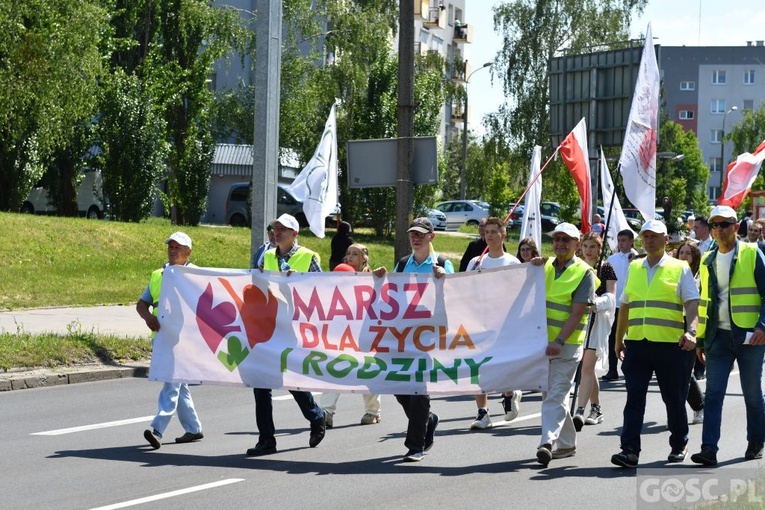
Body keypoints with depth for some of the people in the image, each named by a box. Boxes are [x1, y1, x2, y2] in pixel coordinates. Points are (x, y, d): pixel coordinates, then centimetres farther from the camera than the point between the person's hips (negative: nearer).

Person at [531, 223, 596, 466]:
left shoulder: (583, 272, -6)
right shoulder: (545, 267, 12)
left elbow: (577, 312, -13)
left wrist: (559, 341, -21)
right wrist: (532, 269, -2)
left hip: (567, 343, -6)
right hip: (543, 340, 6)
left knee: (556, 395, -12)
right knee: (551, 393, 12)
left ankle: (548, 442, -18)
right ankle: (567, 443, 23)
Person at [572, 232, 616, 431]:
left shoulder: (606, 268, 1)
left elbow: (611, 296, -4)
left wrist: (595, 303, -21)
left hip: (597, 320, -5)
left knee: (587, 366, -15)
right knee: (588, 367, 11)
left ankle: (580, 411, -23)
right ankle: (596, 409, 22)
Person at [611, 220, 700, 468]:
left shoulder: (680, 268, 2)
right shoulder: (634, 268, 14)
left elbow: (692, 303, -7)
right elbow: (625, 305, 22)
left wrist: (691, 331, -24)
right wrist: (619, 339, 22)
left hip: (671, 345, -3)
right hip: (637, 343, 3)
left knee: (674, 399, 9)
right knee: (634, 398, -6)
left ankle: (679, 445, 27)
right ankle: (630, 451, -9)